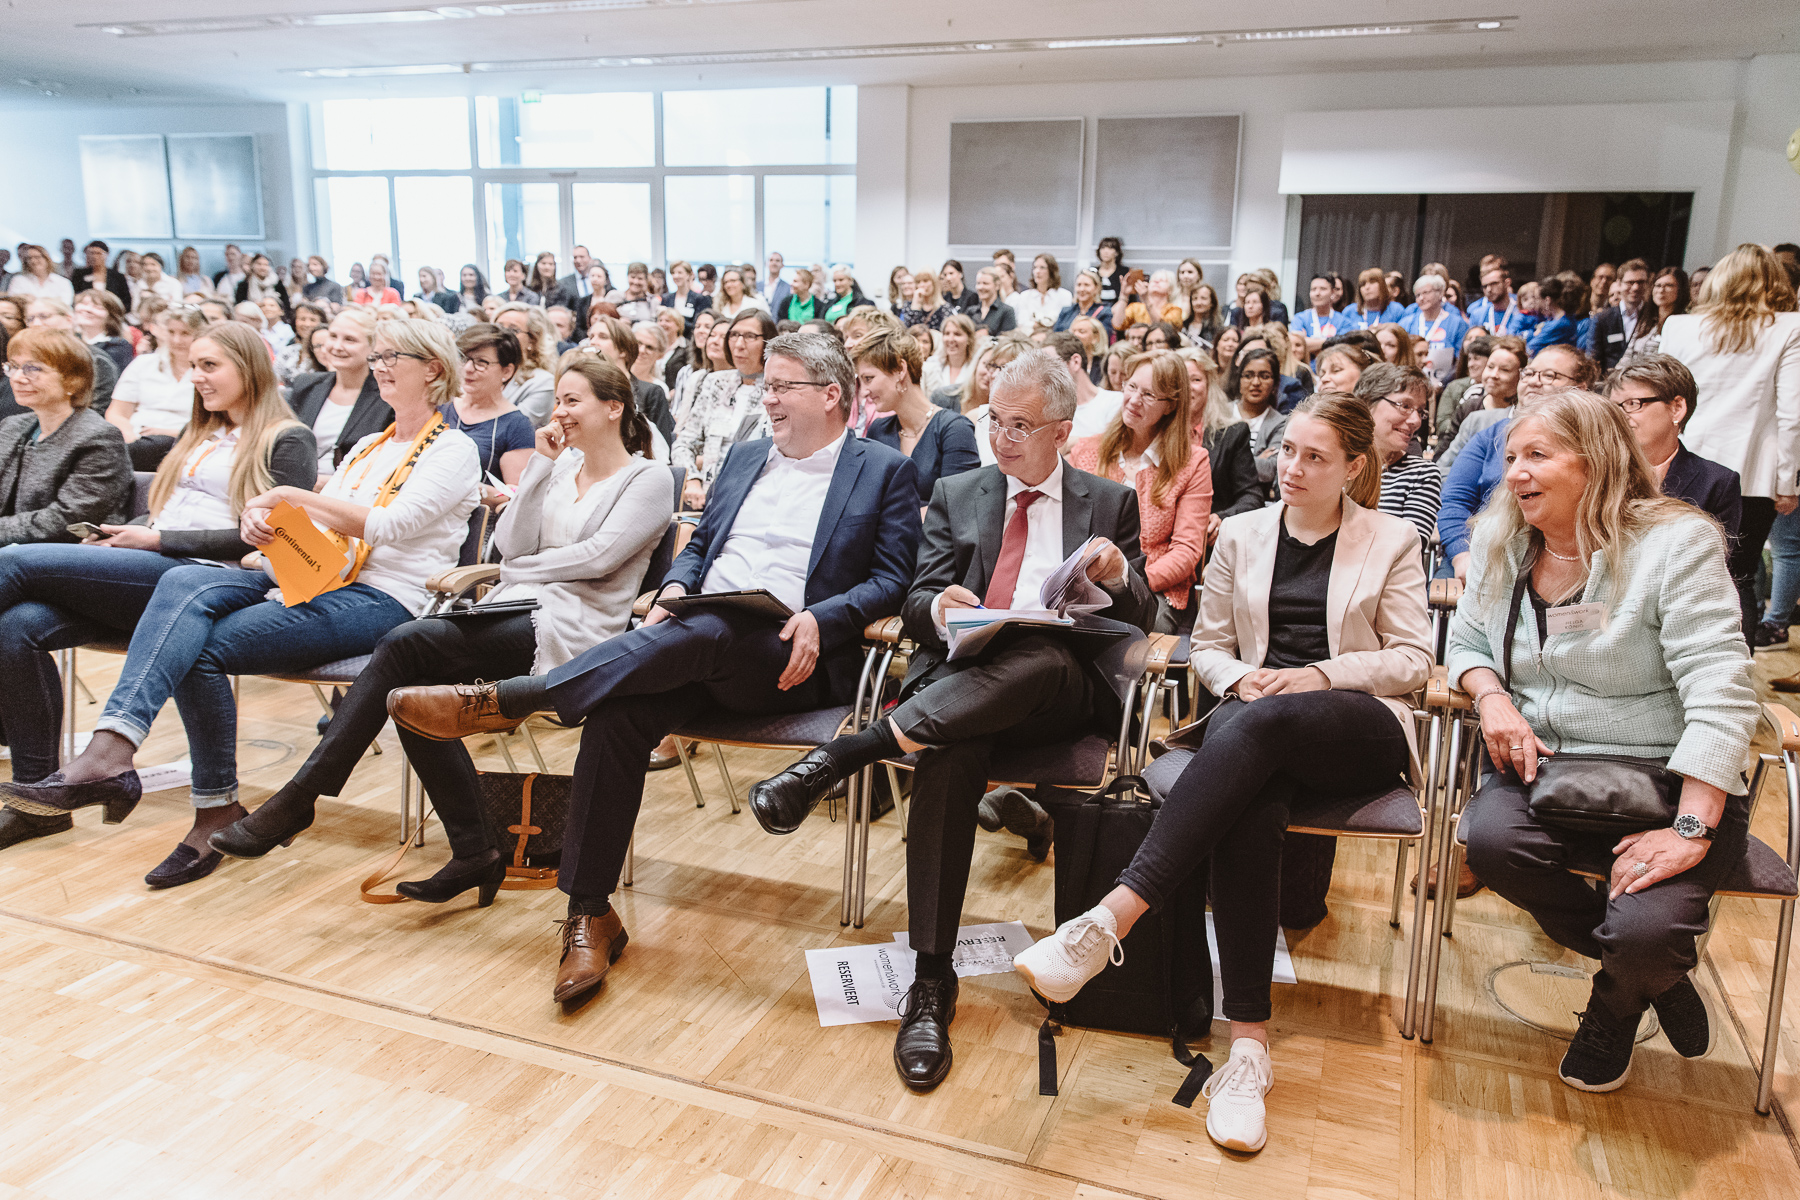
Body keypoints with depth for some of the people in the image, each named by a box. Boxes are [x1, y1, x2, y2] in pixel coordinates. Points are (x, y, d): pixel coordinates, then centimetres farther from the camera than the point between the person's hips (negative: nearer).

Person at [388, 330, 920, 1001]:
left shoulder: (885, 472, 10)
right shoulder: (745, 457, 26)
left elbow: (891, 579, 2)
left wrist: (821, 618, -16)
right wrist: (675, 585, 4)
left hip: (787, 661, -4)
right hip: (694, 643, 5)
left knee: (704, 631, -38)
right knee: (617, 716, -26)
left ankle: (503, 699, -33)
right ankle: (589, 917, -17)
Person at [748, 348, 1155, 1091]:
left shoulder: (1110, 503, 17)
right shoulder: (955, 495, 21)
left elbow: (1141, 623, 12)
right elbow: (918, 603, 12)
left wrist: (1118, 576, -11)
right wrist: (937, 607, -13)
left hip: (1061, 692, 0)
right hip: (961, 677, 1)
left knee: (1041, 654, -39)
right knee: (952, 751, -36)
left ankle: (848, 752, -41)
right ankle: (931, 982, -33)